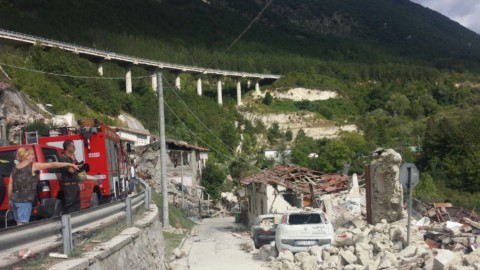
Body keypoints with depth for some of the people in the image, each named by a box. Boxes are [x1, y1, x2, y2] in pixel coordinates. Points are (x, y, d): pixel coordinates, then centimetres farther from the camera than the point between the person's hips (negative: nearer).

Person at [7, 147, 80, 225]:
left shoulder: (15, 169, 8)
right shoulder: (33, 166, -9)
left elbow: (10, 186, 9)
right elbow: (52, 165, -9)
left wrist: (10, 200, 20)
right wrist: (69, 164, -7)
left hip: (14, 200, 7)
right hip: (24, 201, -7)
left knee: (19, 224, 16)